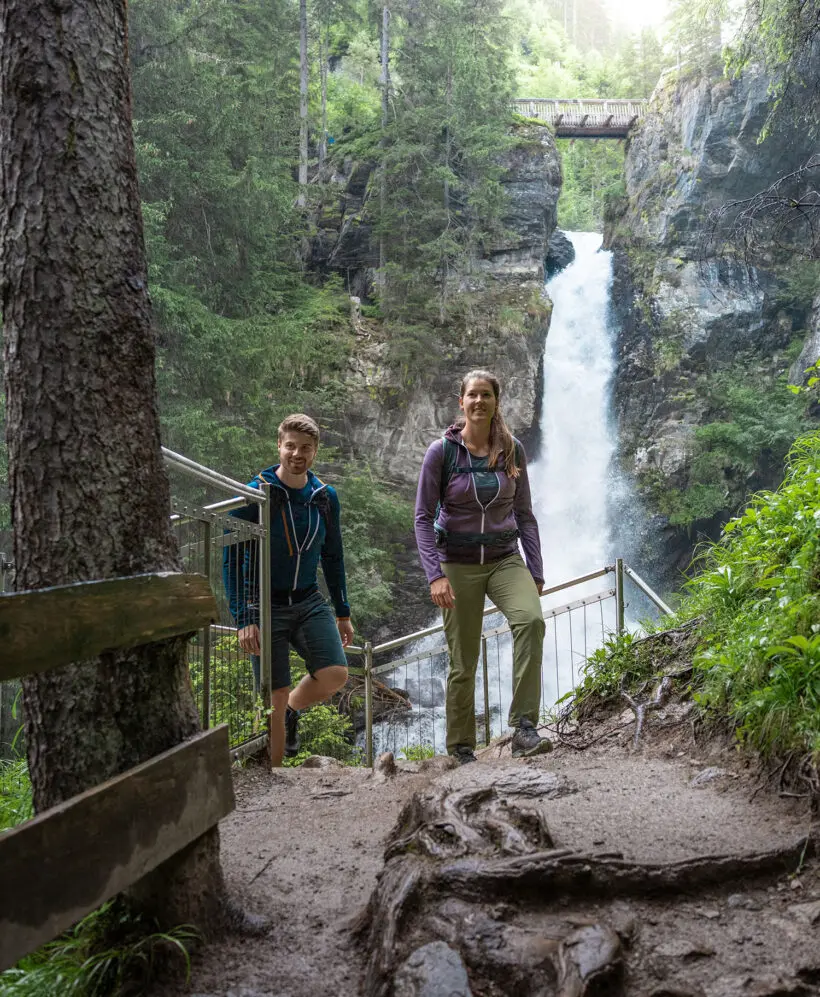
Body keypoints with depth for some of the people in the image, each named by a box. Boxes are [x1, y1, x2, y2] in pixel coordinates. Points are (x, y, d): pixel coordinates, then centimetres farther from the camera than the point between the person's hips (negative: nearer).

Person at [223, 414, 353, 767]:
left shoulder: (326, 496, 3)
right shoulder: (254, 495, -11)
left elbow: (333, 556, 14)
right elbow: (232, 559, -10)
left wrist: (343, 613, 15)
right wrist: (243, 619, -16)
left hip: (309, 602, 4)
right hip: (266, 605, -4)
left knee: (335, 675, -13)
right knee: (276, 697, -3)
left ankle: (292, 711, 19)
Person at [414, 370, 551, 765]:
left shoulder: (512, 450, 3)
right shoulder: (441, 451, -6)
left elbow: (524, 515, 8)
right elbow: (423, 517, -6)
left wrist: (536, 572, 3)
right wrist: (435, 575, -16)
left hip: (505, 559, 2)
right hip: (458, 564, -2)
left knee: (531, 618, -28)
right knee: (463, 662, 2)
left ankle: (523, 728, -24)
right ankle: (460, 749, 19)